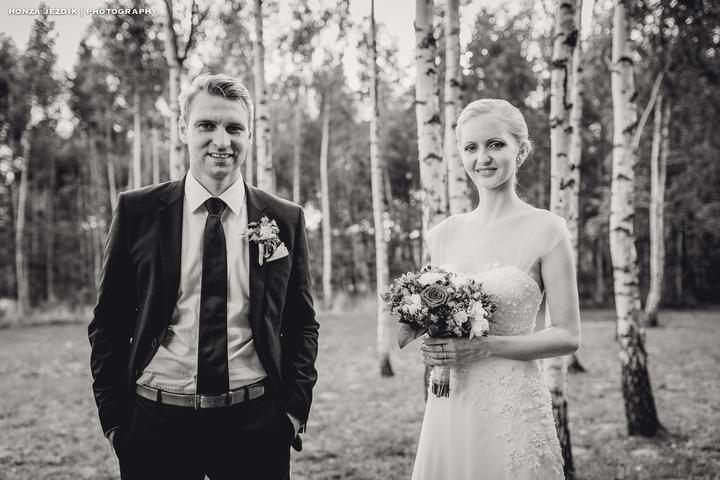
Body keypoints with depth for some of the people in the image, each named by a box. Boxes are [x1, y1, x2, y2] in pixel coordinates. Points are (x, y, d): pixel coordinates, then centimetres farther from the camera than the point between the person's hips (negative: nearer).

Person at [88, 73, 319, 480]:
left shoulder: (286, 219, 1)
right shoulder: (138, 211, -1)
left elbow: (301, 324, 7)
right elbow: (109, 323, 3)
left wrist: (295, 409, -1)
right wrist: (114, 416, -1)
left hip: (255, 424, 1)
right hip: (156, 423, 0)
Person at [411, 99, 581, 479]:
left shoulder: (546, 229, -7)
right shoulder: (443, 234, 6)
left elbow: (567, 336, -7)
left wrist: (484, 347, -16)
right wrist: (431, 343, -5)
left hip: (512, 405, -4)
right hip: (448, 405, 4)